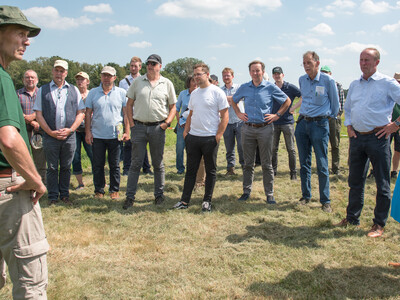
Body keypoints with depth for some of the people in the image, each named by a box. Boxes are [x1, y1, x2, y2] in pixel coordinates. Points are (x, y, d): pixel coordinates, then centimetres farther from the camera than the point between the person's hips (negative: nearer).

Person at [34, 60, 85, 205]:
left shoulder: (74, 90, 10)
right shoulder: (43, 90, 7)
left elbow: (81, 113, 6)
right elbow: (39, 114, 2)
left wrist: (70, 129, -7)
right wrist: (51, 132, -8)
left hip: (69, 136, 1)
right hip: (50, 137, -1)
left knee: (66, 167, 9)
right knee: (52, 168, 5)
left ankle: (64, 194, 20)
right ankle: (53, 196, 15)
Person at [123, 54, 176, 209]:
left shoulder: (167, 83, 5)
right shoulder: (137, 82, 6)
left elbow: (173, 107, 9)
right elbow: (129, 104, 9)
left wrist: (167, 123, -5)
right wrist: (131, 124, -1)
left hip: (158, 127, 0)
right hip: (139, 126, 0)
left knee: (158, 163, 9)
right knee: (136, 163, 2)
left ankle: (159, 194, 21)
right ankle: (130, 196, 8)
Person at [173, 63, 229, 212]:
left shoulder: (217, 92, -7)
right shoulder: (194, 93, 13)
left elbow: (225, 116, -9)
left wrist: (218, 136, -14)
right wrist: (185, 131, 9)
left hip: (210, 138, -6)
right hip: (192, 137, 6)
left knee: (210, 171, 6)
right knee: (191, 170, 10)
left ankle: (207, 201, 16)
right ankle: (185, 201, 16)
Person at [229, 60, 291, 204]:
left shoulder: (271, 87, -1)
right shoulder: (244, 88, 6)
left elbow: (287, 101, 8)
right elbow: (233, 100, 23)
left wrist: (277, 115, 0)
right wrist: (239, 114, 11)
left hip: (265, 129, -2)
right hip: (248, 129, 3)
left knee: (266, 164, 3)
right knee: (248, 163, 9)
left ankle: (270, 194, 11)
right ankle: (246, 191, 19)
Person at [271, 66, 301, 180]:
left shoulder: (290, 87, -3)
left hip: (287, 122, -3)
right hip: (274, 122, 3)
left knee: (291, 149, 2)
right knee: (273, 148, 7)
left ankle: (293, 172, 10)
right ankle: (273, 170, 18)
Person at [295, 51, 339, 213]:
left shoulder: (328, 81, -7)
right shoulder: (302, 80, 8)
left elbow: (335, 103, 6)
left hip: (319, 124, -5)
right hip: (302, 123, 5)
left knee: (322, 165, -2)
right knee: (304, 163, 9)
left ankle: (325, 201, 7)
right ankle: (305, 196, 21)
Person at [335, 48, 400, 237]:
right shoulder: (354, 85, 14)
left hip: (378, 137, -6)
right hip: (357, 137, 6)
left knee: (382, 184, 3)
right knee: (355, 181, 13)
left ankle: (379, 224, 14)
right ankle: (352, 218, 25)